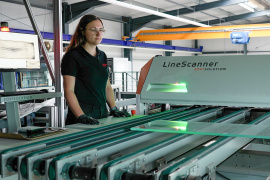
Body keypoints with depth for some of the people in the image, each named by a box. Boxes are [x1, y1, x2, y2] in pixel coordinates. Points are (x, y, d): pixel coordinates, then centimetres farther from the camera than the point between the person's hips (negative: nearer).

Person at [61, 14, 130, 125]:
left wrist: (114, 109, 6)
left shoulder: (102, 56, 14)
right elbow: (68, 91, -13)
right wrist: (81, 116, -23)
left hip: (102, 114, 6)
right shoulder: (72, 57, -7)